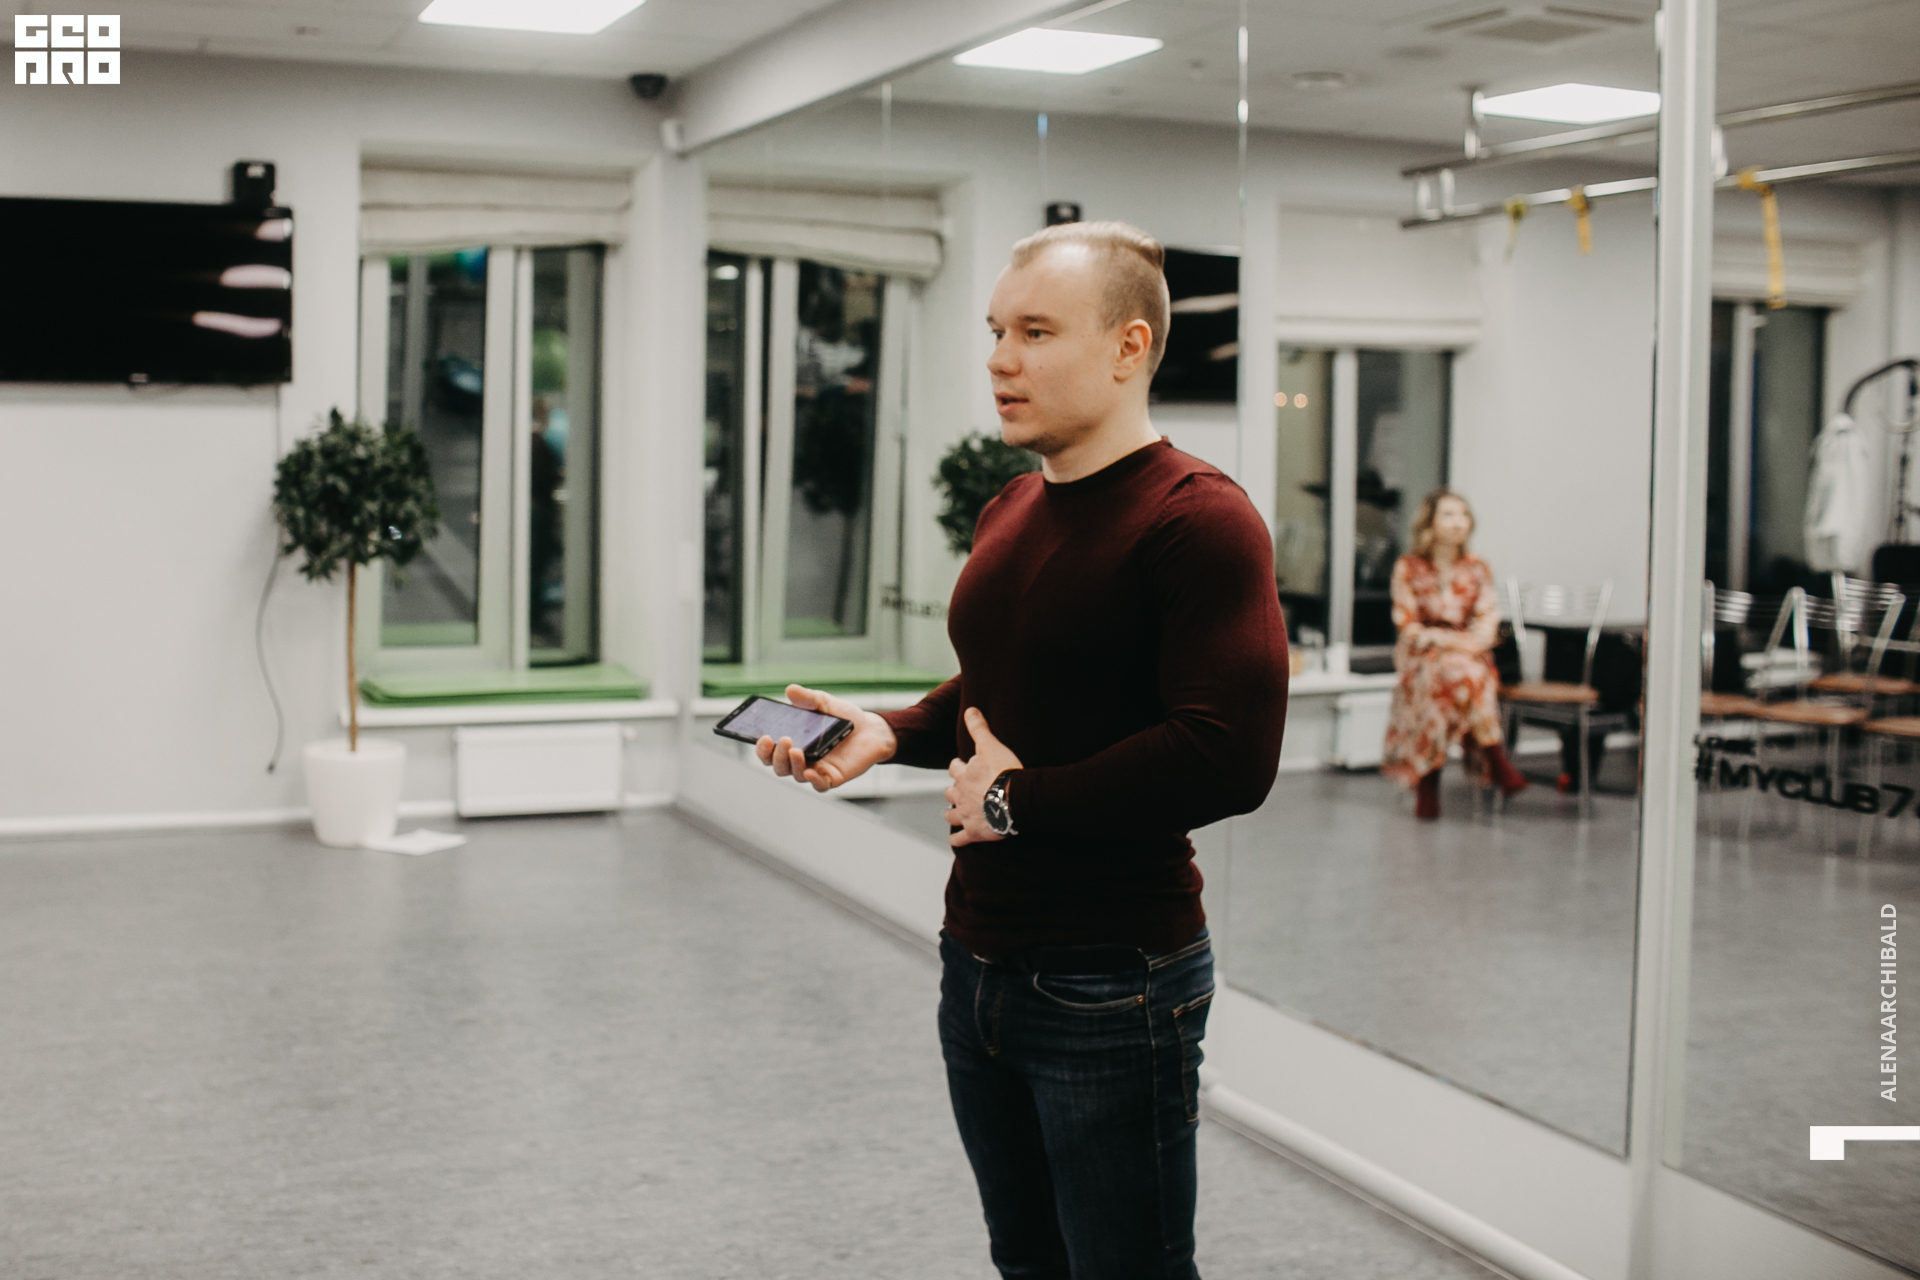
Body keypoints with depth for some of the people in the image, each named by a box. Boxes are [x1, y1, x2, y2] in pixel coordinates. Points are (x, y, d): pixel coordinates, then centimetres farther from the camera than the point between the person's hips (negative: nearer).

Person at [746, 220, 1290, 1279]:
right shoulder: (1008, 513, 11)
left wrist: (1018, 801, -18)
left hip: (1110, 982, -8)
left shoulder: (1198, 518, -17)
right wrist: (887, 734, 4)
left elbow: (1228, 757, -28)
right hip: (979, 956, 8)